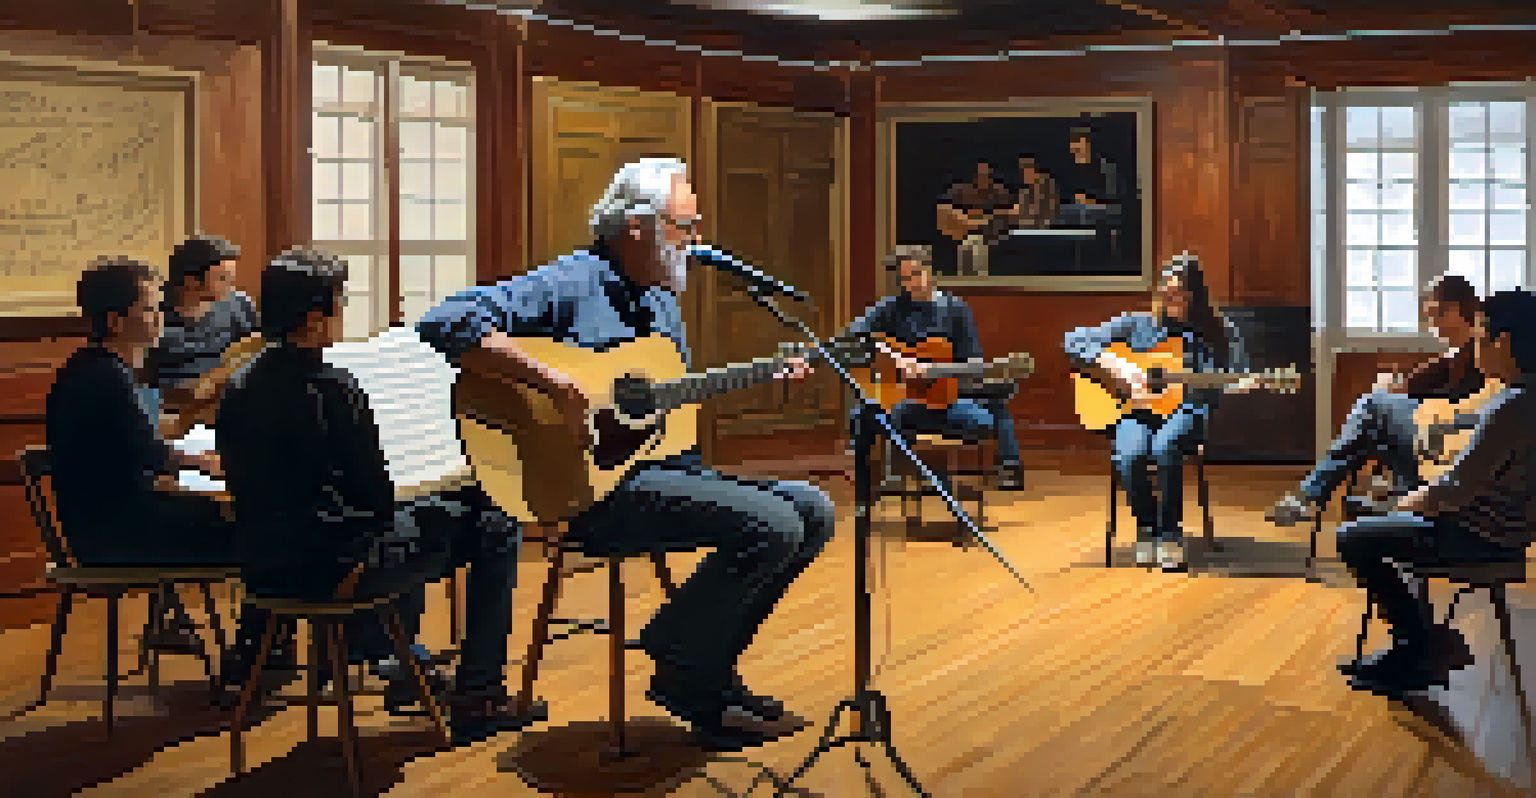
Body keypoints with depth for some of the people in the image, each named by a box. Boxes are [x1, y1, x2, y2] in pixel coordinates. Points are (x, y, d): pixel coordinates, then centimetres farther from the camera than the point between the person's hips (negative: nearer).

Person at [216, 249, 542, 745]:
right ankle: (477, 699, 6)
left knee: (413, 522, 34)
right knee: (494, 532, 2)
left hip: (260, 567, 9)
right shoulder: (331, 389, -20)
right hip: (329, 571, -9)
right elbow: (377, 498, -17)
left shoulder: (239, 388, 3)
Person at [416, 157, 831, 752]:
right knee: (771, 524, -23)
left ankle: (708, 667, 11)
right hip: (592, 488, -10)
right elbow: (446, 323, -25)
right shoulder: (573, 283, -12)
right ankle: (685, 677, -2)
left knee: (812, 510, 6)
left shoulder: (661, 300, 18)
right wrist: (557, 386, -31)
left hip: (663, 467, 10)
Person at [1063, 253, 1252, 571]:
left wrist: (1242, 385, -16)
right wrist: (1114, 365, -10)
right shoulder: (1138, 324, 10)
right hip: (1138, 409, 1)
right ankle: (1146, 534, -11)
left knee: (1163, 450, -35)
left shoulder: (1217, 332, 9)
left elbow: (1238, 377, 10)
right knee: (1129, 457, -32)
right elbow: (1074, 340, 6)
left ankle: (1171, 537, -21)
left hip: (1188, 409, -1)